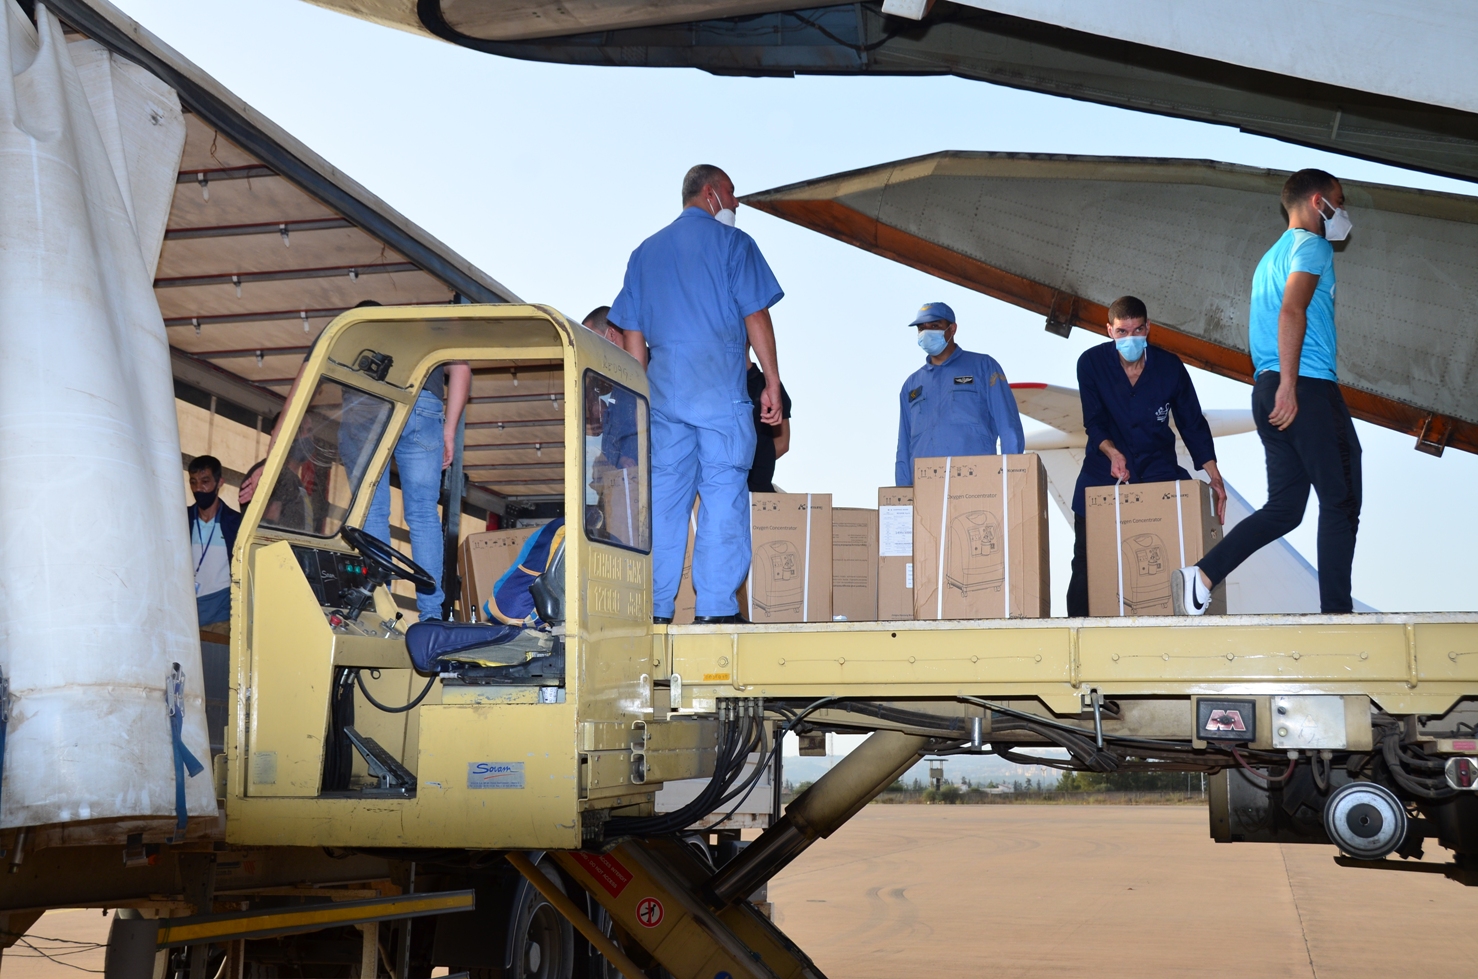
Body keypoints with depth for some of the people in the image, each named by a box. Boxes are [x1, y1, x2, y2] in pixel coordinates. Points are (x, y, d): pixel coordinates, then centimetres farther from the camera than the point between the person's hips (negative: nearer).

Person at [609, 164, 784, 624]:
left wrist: (643, 395, 19)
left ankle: (655, 609, 5)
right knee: (722, 492, -3)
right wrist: (772, 381, -2)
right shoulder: (731, 242, 3)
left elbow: (633, 331, 16)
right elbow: (756, 315, -5)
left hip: (663, 386, 5)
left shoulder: (646, 251, 19)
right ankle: (716, 609, -6)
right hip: (719, 385, -5)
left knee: (664, 495, 6)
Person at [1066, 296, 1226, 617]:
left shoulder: (1170, 366, -3)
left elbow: (1193, 425, 3)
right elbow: (1094, 422, -7)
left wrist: (1215, 477, -4)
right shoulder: (1091, 362, -6)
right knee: (1086, 563, -7)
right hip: (1103, 471, -1)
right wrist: (1112, 453, -27)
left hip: (1157, 468, 1)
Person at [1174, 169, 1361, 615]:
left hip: (1269, 390, 9)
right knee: (1340, 502, -3)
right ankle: (1336, 610, -4)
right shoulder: (1312, 245, -4)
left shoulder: (1272, 256, 25)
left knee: (1283, 508, 8)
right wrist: (1288, 384, -25)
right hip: (1308, 388, -9)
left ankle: (1201, 576, -4)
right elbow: (1292, 311, -19)